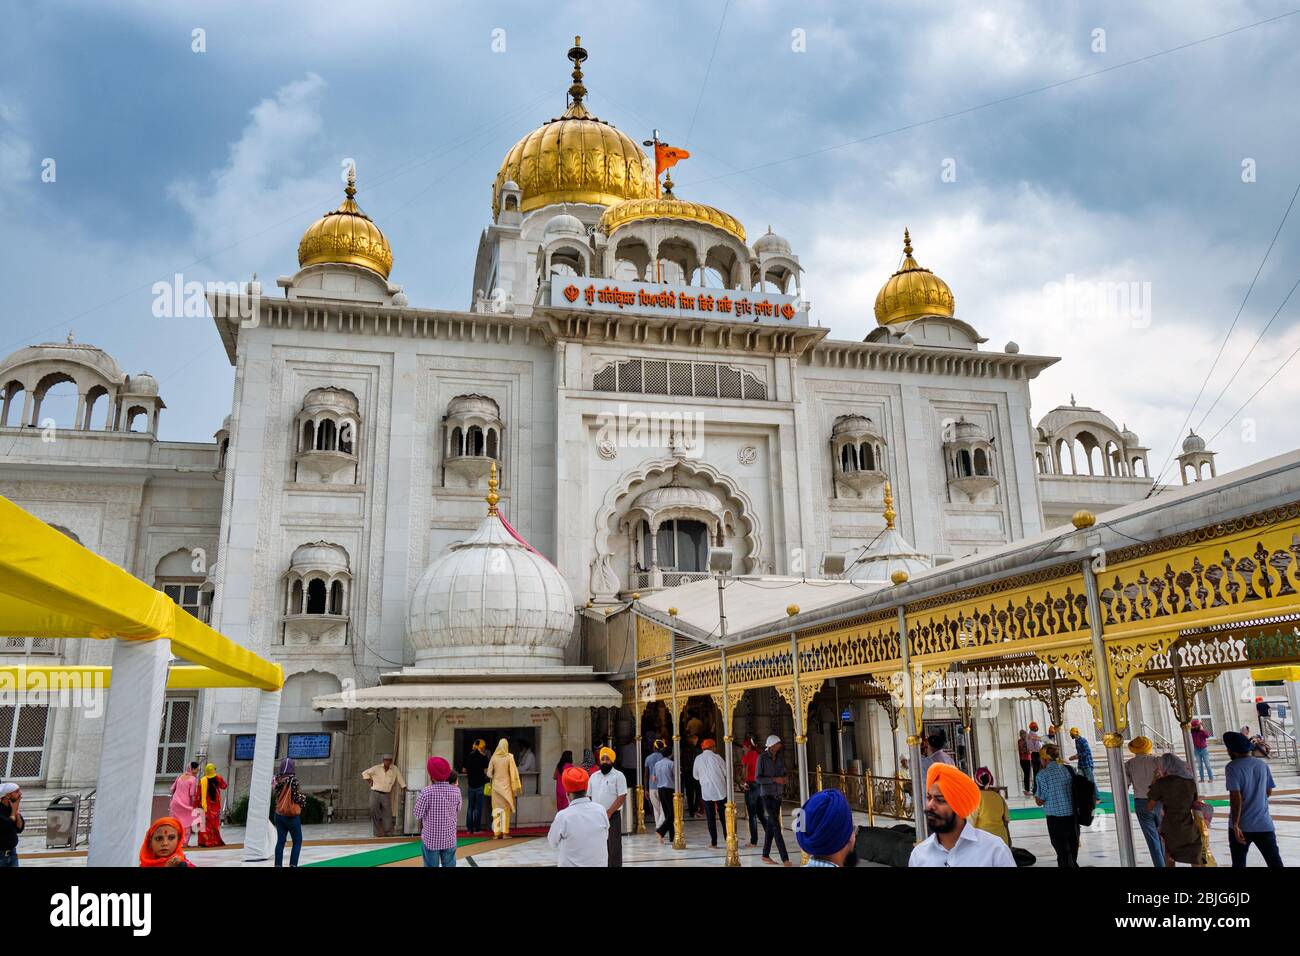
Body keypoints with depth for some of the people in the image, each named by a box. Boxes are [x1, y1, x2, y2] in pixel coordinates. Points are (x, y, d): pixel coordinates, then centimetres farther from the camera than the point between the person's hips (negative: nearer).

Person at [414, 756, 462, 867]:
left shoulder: (427, 791, -19)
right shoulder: (456, 791, -7)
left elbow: (418, 815, -10)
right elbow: (458, 813, 5)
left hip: (430, 839, -2)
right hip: (450, 839, 3)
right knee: (449, 865, 14)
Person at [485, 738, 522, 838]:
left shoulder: (494, 757, -3)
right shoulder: (509, 757, -7)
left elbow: (489, 773, -2)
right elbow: (513, 772, -6)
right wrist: (516, 786, 2)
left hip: (496, 785, 2)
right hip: (506, 785, -2)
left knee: (496, 808, 7)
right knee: (505, 809, 5)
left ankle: (496, 833, 6)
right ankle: (505, 833, 3)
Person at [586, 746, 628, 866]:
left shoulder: (618, 775, -6)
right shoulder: (594, 776, 11)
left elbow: (622, 797, -12)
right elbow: (589, 797, 14)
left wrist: (608, 813, -16)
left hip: (613, 816, -5)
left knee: (614, 847, -3)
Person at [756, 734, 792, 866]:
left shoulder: (780, 759, 7)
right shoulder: (762, 758, -10)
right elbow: (758, 778, -12)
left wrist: (784, 780, -4)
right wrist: (774, 779, -20)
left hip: (777, 795, 6)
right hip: (767, 795, -6)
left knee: (770, 826, 11)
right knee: (776, 827, -10)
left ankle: (765, 855, 22)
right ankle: (785, 859, -11)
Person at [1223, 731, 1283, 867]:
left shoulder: (1232, 767, -11)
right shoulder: (1262, 765, 4)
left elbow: (1236, 797, -19)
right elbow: (1269, 792, 14)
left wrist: (1235, 824, -17)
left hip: (1242, 825, -4)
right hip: (1264, 824, 4)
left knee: (1239, 863, 9)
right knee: (1275, 861, 6)